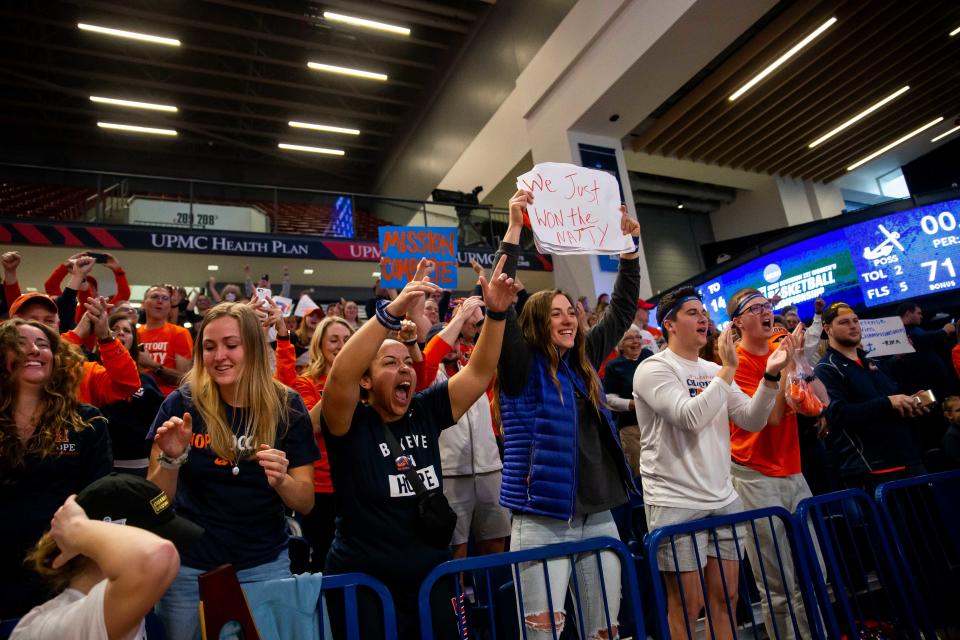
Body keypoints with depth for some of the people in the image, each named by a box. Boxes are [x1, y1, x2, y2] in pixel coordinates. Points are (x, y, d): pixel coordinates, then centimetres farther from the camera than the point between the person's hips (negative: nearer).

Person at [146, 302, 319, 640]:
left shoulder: (287, 406, -10)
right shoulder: (182, 403, -10)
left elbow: (306, 502, -8)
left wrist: (281, 480, -28)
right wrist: (170, 460, -25)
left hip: (264, 566, 0)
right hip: (189, 568, 0)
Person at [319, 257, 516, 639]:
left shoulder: (426, 412, -1)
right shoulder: (350, 423, -13)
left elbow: (479, 371, -5)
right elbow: (340, 375, -32)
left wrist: (495, 313, -19)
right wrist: (393, 311, -42)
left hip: (431, 578, 5)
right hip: (365, 585, -4)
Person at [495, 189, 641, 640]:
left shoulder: (583, 361, 9)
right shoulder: (522, 367, -6)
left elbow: (622, 309, 16)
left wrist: (628, 247, 9)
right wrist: (514, 228, -21)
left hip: (598, 517, 6)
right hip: (542, 522, -5)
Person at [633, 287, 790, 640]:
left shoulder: (713, 371, 12)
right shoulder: (653, 368, -10)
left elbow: (752, 420, 7)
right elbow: (691, 417, -23)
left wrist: (770, 376, -7)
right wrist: (729, 369, -19)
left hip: (724, 499, 7)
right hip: (676, 504, -6)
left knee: (726, 598, 14)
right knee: (687, 606, 2)